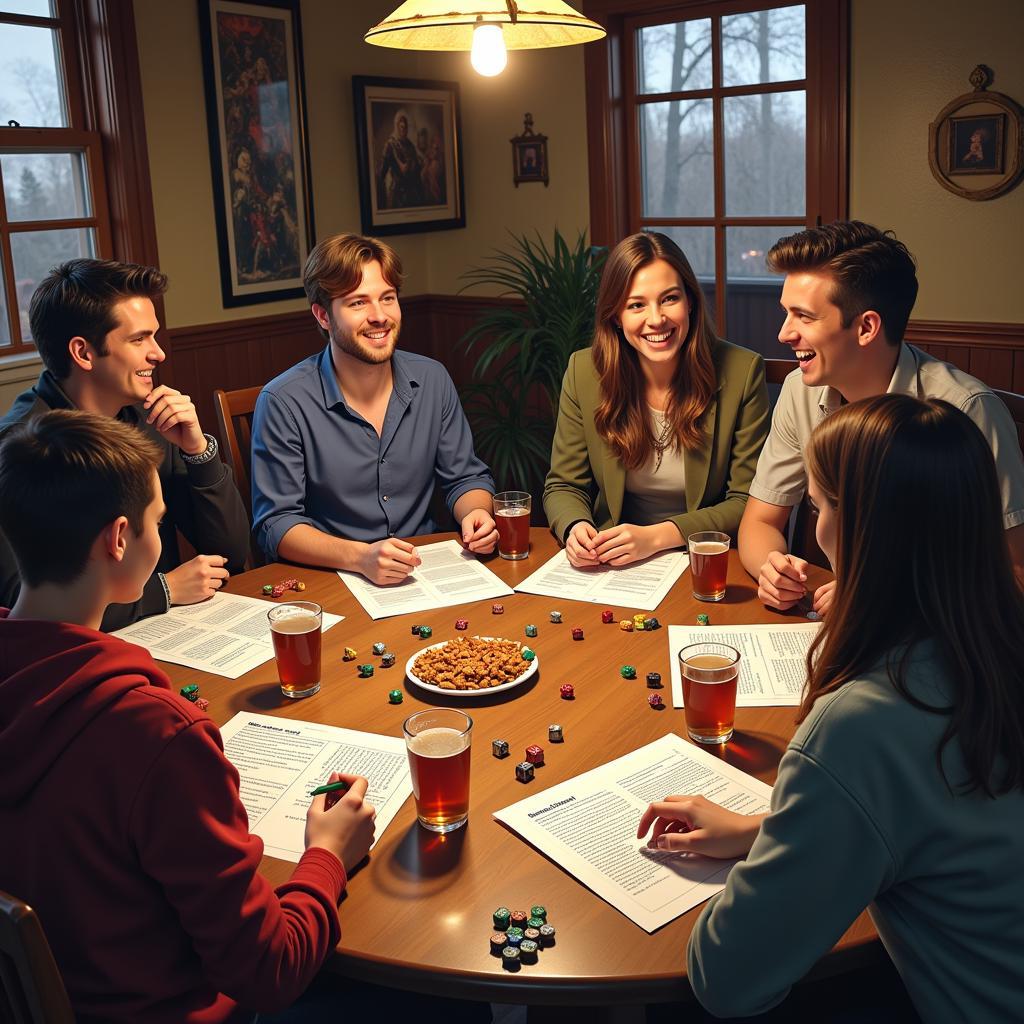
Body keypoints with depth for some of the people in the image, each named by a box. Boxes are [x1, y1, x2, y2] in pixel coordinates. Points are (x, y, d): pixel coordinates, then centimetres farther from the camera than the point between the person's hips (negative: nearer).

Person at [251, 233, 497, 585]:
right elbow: (276, 524, -11)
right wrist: (360, 557, -27)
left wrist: (476, 514, -9)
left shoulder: (432, 380, 4)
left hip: (424, 575, 3)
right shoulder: (283, 402, -11)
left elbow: (465, 477, 14)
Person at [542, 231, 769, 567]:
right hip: (613, 567, 2)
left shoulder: (742, 372, -9)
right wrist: (575, 527, -19)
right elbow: (563, 486, 5)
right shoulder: (583, 372, -3)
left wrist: (656, 537, -20)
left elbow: (747, 503, -7)